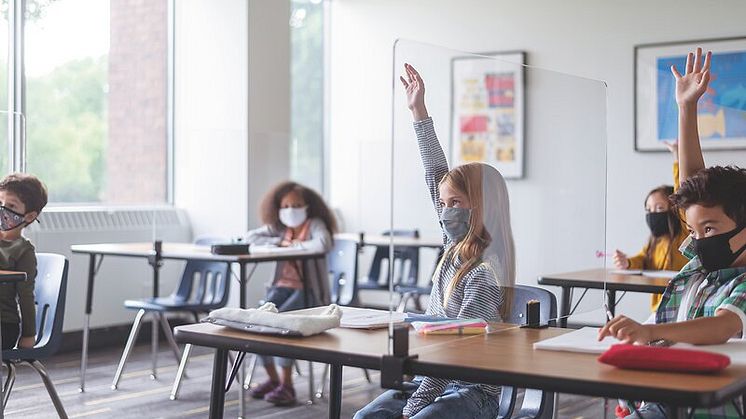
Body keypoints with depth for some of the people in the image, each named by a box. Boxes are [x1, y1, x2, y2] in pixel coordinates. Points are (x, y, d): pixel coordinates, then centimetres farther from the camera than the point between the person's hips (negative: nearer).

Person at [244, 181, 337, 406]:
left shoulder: (315, 224, -4)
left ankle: (287, 385, -21)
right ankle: (273, 379, -5)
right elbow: (250, 237, 1)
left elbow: (323, 244, -27)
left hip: (309, 290, -5)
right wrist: (281, 242, -9)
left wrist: (294, 245, -12)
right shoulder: (279, 227, 12)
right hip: (283, 286, 6)